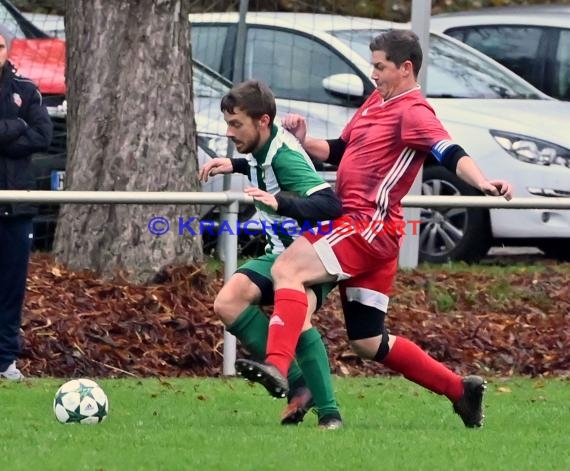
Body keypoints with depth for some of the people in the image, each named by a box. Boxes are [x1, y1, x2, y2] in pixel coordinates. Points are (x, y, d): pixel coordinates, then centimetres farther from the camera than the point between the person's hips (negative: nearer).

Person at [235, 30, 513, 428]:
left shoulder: (413, 111, -9)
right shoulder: (376, 101, 20)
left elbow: (451, 154, -24)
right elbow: (337, 152, 28)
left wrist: (482, 183, -42)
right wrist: (304, 142, 10)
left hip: (370, 227, -10)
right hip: (356, 224, 10)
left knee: (288, 269, -25)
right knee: (369, 343, 12)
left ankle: (276, 367, -38)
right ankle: (461, 391, 20)